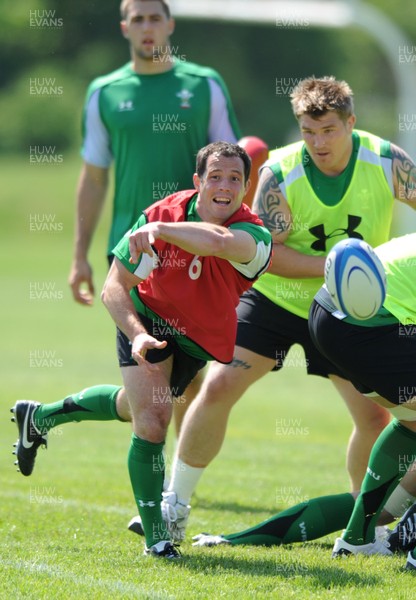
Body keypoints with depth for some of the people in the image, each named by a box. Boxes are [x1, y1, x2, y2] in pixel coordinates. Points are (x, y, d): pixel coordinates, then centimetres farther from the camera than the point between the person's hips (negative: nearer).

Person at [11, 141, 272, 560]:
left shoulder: (253, 235, -31)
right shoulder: (160, 214, -25)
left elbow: (219, 241, -59)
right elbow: (114, 288, -18)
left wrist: (160, 230, -58)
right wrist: (137, 334, -33)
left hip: (199, 342, 2)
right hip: (147, 319, -2)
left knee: (133, 409, 24)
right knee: (152, 421, -20)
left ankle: (40, 417, 52)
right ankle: (155, 535, -5)